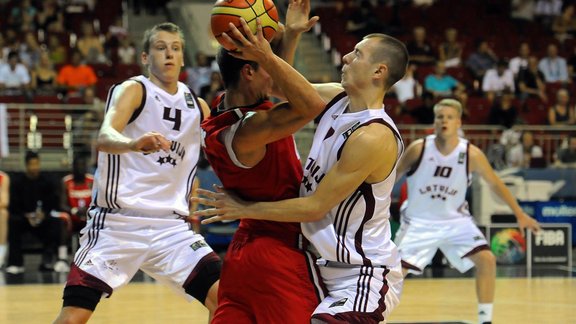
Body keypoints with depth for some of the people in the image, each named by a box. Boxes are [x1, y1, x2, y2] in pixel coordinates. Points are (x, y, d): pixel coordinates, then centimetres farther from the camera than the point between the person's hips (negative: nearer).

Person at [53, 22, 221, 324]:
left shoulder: (196, 105, 13)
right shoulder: (134, 90, -4)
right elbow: (105, 138, -25)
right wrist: (133, 144, -47)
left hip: (171, 226, 5)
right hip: (118, 221, -5)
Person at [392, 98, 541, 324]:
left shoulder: (471, 154, -11)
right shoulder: (419, 148, -15)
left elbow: (495, 183, 2)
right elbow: (392, 178, -3)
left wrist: (520, 214, 4)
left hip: (455, 220, 2)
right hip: (419, 222, -2)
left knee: (487, 260, -14)